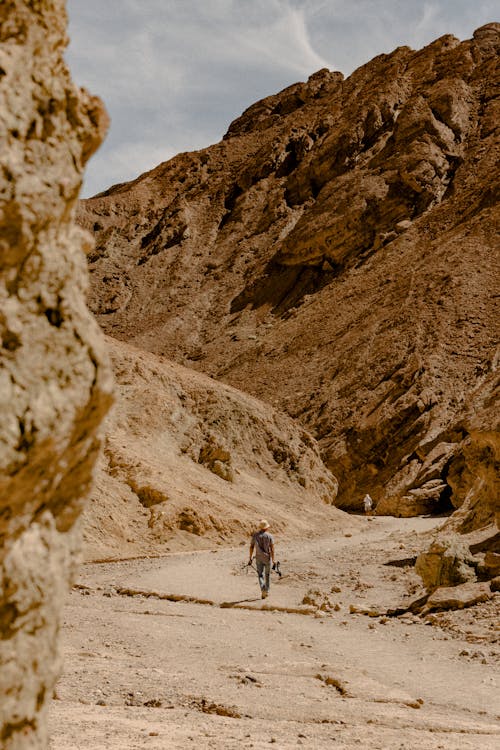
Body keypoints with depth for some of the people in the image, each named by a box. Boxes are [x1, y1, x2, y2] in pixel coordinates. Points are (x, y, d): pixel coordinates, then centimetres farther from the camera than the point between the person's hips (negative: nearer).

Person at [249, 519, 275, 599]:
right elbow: (272, 548, -9)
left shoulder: (255, 535, 0)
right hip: (267, 557, -1)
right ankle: (266, 591, 20)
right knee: (267, 574, 15)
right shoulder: (269, 536, -7)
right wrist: (273, 559, -5)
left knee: (260, 574, 5)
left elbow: (251, 547, 0)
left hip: (258, 558, 1)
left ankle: (263, 589, -17)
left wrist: (250, 558, 6)